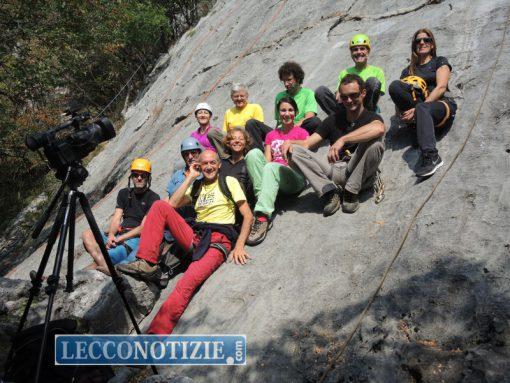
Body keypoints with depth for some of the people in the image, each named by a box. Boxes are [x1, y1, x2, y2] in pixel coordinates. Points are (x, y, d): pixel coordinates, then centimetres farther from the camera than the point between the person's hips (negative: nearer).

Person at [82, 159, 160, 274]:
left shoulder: (153, 198, 0)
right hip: (119, 234, 6)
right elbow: (116, 218, 9)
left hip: (136, 238, -6)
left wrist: (119, 238, -15)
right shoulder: (124, 193, 19)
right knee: (87, 234, -20)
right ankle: (106, 268, -39)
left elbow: (143, 227, -7)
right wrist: (111, 235, -12)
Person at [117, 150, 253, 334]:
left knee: (188, 283, -32)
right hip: (195, 236, 5)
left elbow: (248, 215, 3)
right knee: (160, 206, -12)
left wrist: (239, 245, -10)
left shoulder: (229, 181, 11)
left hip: (219, 240, -5)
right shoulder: (196, 186, 24)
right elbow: (172, 204, 6)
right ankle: (146, 263, -18)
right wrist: (190, 178, 8)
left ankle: (157, 332, -40)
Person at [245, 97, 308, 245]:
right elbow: (267, 160, 10)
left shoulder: (302, 133, 12)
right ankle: (262, 198, -38)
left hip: (295, 178, -3)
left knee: (271, 167, -37)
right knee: (254, 153, -23)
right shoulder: (271, 135, 23)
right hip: (271, 178, 4)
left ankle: (263, 217, -51)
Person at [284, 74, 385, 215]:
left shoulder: (371, 117, 1)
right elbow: (307, 143, 8)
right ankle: (329, 191, -22)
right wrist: (290, 142, -14)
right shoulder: (334, 119, 15)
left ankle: (351, 193, -19)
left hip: (360, 175, -3)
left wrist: (343, 140, -33)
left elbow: (379, 129, -27)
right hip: (334, 170, 3)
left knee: (374, 142, -30)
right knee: (294, 151, -12)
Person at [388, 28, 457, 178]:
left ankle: (431, 157, -53)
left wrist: (418, 108, -16)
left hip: (442, 106, -3)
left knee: (422, 109, -41)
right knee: (394, 86, -20)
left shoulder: (440, 61, 15)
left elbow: (441, 87, -3)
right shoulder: (408, 70, 24)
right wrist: (402, 113, -11)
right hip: (419, 110, 3)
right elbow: (398, 95, 12)